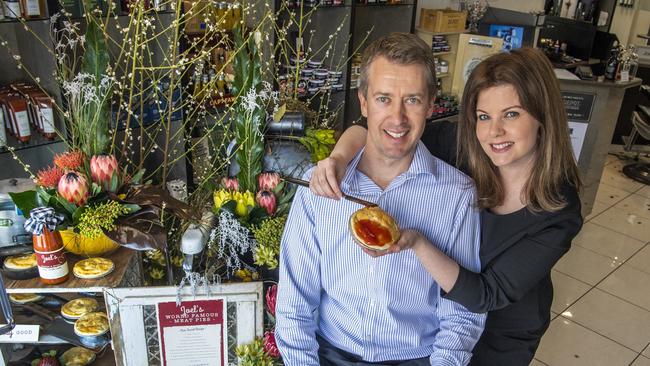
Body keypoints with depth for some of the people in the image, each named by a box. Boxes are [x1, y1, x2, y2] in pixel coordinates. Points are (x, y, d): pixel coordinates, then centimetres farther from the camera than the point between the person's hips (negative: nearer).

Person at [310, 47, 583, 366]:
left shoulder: (559, 212, -29)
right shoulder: (458, 143, -25)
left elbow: (487, 296, -30)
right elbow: (366, 129, -19)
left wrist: (416, 242, -45)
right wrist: (338, 158, -41)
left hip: (500, 338, -1)